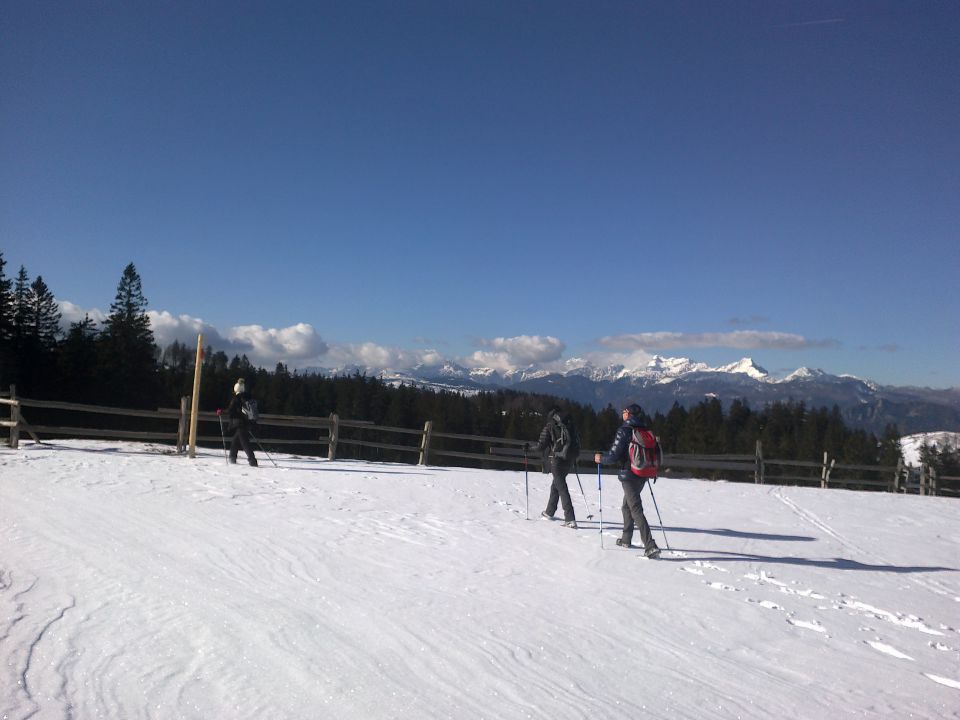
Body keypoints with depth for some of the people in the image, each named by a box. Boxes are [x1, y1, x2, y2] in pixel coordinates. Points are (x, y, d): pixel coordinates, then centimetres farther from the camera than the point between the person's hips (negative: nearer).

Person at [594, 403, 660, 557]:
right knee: (627, 506, 24)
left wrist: (600, 458, 2)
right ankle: (626, 539, 34)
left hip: (629, 475, -8)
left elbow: (613, 455, -16)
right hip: (642, 475, 8)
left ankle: (650, 546, -15)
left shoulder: (624, 430, -14)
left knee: (636, 510, -8)